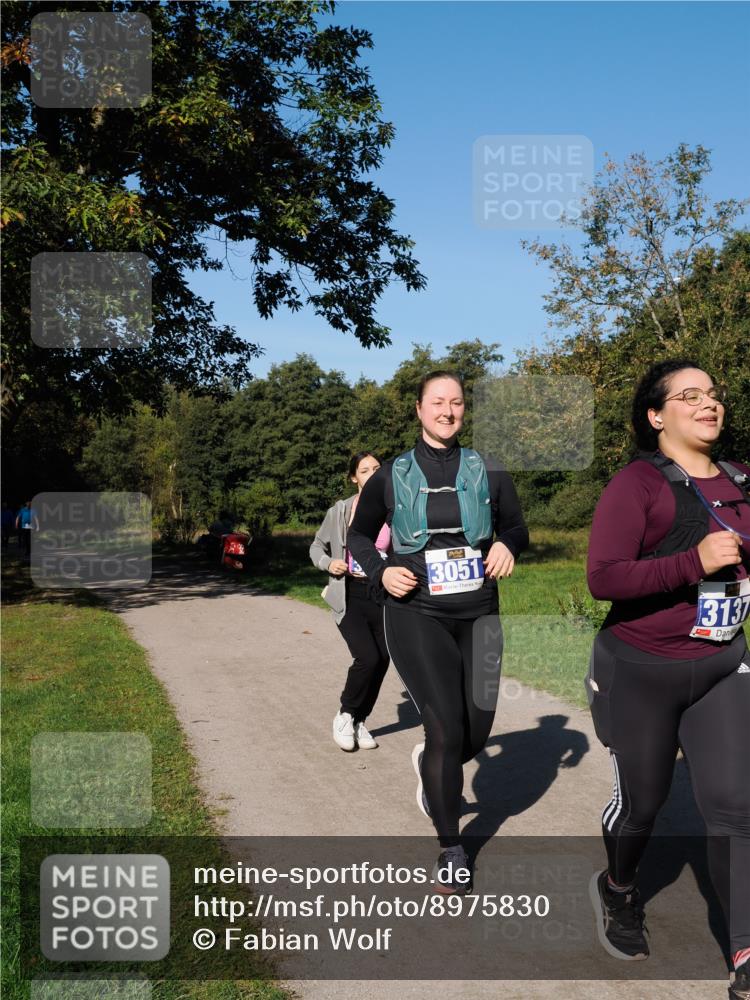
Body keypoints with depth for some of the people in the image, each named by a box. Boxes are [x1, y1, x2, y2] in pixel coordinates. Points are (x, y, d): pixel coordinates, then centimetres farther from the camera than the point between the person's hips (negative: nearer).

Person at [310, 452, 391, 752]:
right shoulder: (340, 511, -3)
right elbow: (317, 547, 8)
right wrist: (329, 563, -12)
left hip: (382, 596, 3)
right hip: (350, 596, -3)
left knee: (381, 662, 3)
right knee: (368, 657, -19)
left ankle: (359, 722, 25)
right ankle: (345, 715, 5)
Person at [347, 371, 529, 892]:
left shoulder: (488, 472, 4)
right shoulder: (392, 476, 1)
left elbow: (517, 527, 13)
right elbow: (360, 535, 13)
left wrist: (507, 545, -10)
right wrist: (380, 571, -7)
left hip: (479, 617, 3)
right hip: (417, 615, -2)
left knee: (477, 733, 6)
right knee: (447, 730, -9)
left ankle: (430, 764, 44)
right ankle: (451, 848, 12)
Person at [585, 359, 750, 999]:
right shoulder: (637, 483, -14)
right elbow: (603, 579, -23)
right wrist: (694, 564, -30)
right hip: (640, 673, -4)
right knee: (642, 798, 12)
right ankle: (618, 891, 43)